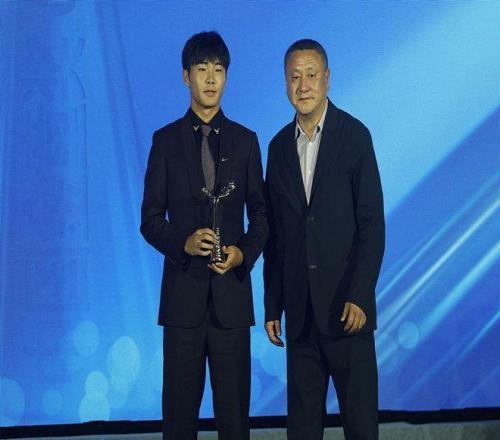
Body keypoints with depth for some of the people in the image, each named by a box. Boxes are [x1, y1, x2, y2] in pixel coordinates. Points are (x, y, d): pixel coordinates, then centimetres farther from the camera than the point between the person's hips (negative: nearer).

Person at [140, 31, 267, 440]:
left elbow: (260, 214, 9)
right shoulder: (166, 140, 5)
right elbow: (151, 219, 3)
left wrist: (244, 253, -10)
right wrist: (184, 243, -15)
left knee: (234, 407, 5)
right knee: (180, 407, 6)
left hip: (232, 288, 1)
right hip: (183, 290, -1)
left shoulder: (245, 140, 9)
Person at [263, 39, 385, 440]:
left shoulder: (354, 136, -3)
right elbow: (274, 234, 12)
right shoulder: (279, 146, 11)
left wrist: (359, 296, -14)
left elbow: (372, 224, -6)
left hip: (347, 305, -4)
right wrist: (272, 306, 9)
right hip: (300, 308, 4)